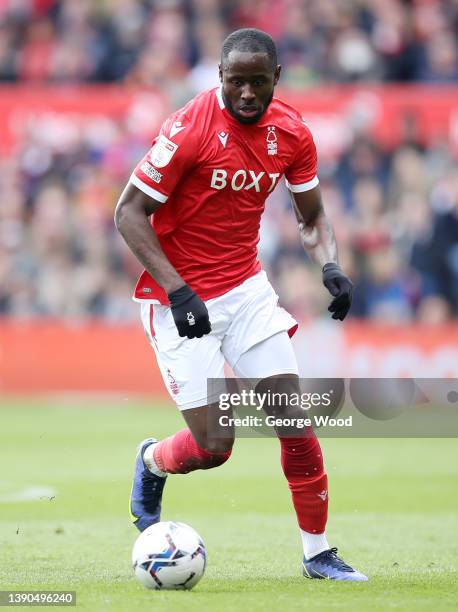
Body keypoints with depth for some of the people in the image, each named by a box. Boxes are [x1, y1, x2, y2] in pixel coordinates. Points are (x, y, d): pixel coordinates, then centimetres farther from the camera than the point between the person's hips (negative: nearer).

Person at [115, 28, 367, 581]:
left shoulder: (291, 134, -2)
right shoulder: (188, 130, -19)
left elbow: (311, 216, 12)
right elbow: (129, 212, -16)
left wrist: (330, 267, -9)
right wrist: (177, 291, -23)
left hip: (246, 287, 5)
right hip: (180, 298, -5)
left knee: (296, 419, -3)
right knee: (214, 445, -7)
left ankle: (317, 553, 9)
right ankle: (151, 463, 28)